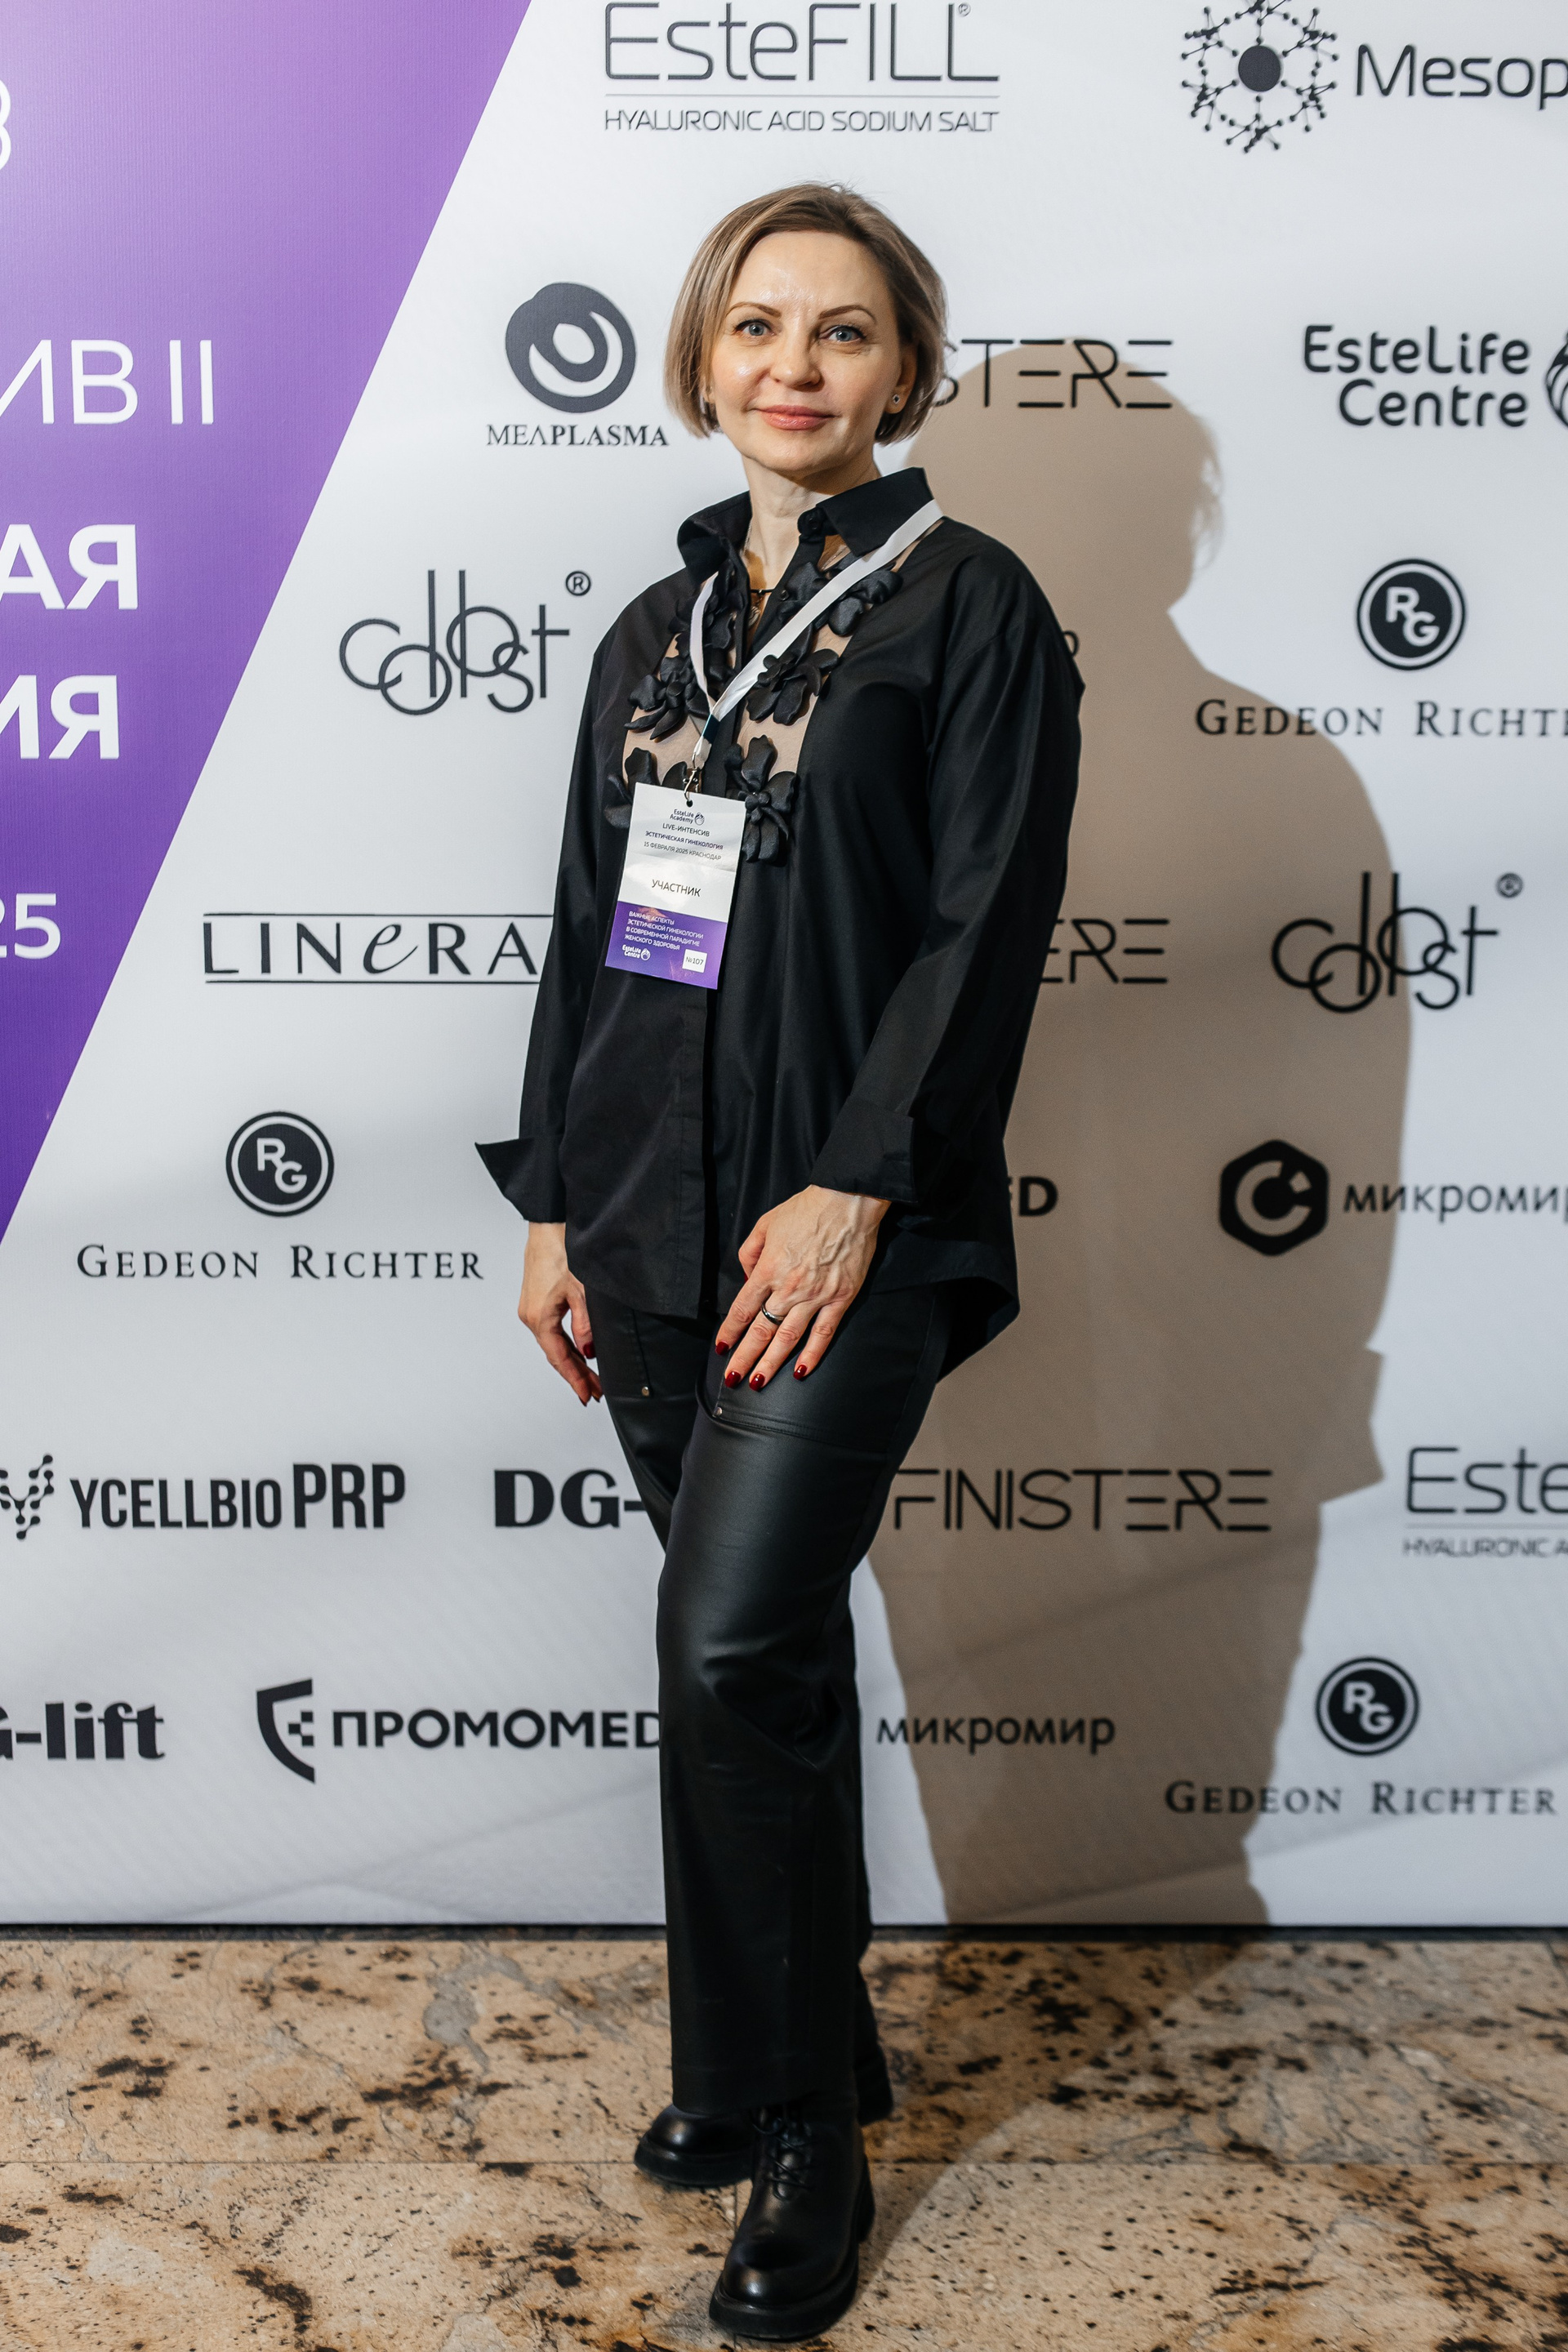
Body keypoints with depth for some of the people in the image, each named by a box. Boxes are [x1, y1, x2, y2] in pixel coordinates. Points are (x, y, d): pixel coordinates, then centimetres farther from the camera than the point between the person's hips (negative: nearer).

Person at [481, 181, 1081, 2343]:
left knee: (736, 1650, -12)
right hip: (654, 1214, 6)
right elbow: (589, 930, 15)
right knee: (763, 1652, 14)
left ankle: (803, 2139, 10)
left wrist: (855, 1186, -17)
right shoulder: (655, 632, 15)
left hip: (844, 1228, -6)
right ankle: (792, 2056, 32)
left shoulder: (970, 604, -2)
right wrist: (553, 1206, 11)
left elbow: (987, 926, -10)